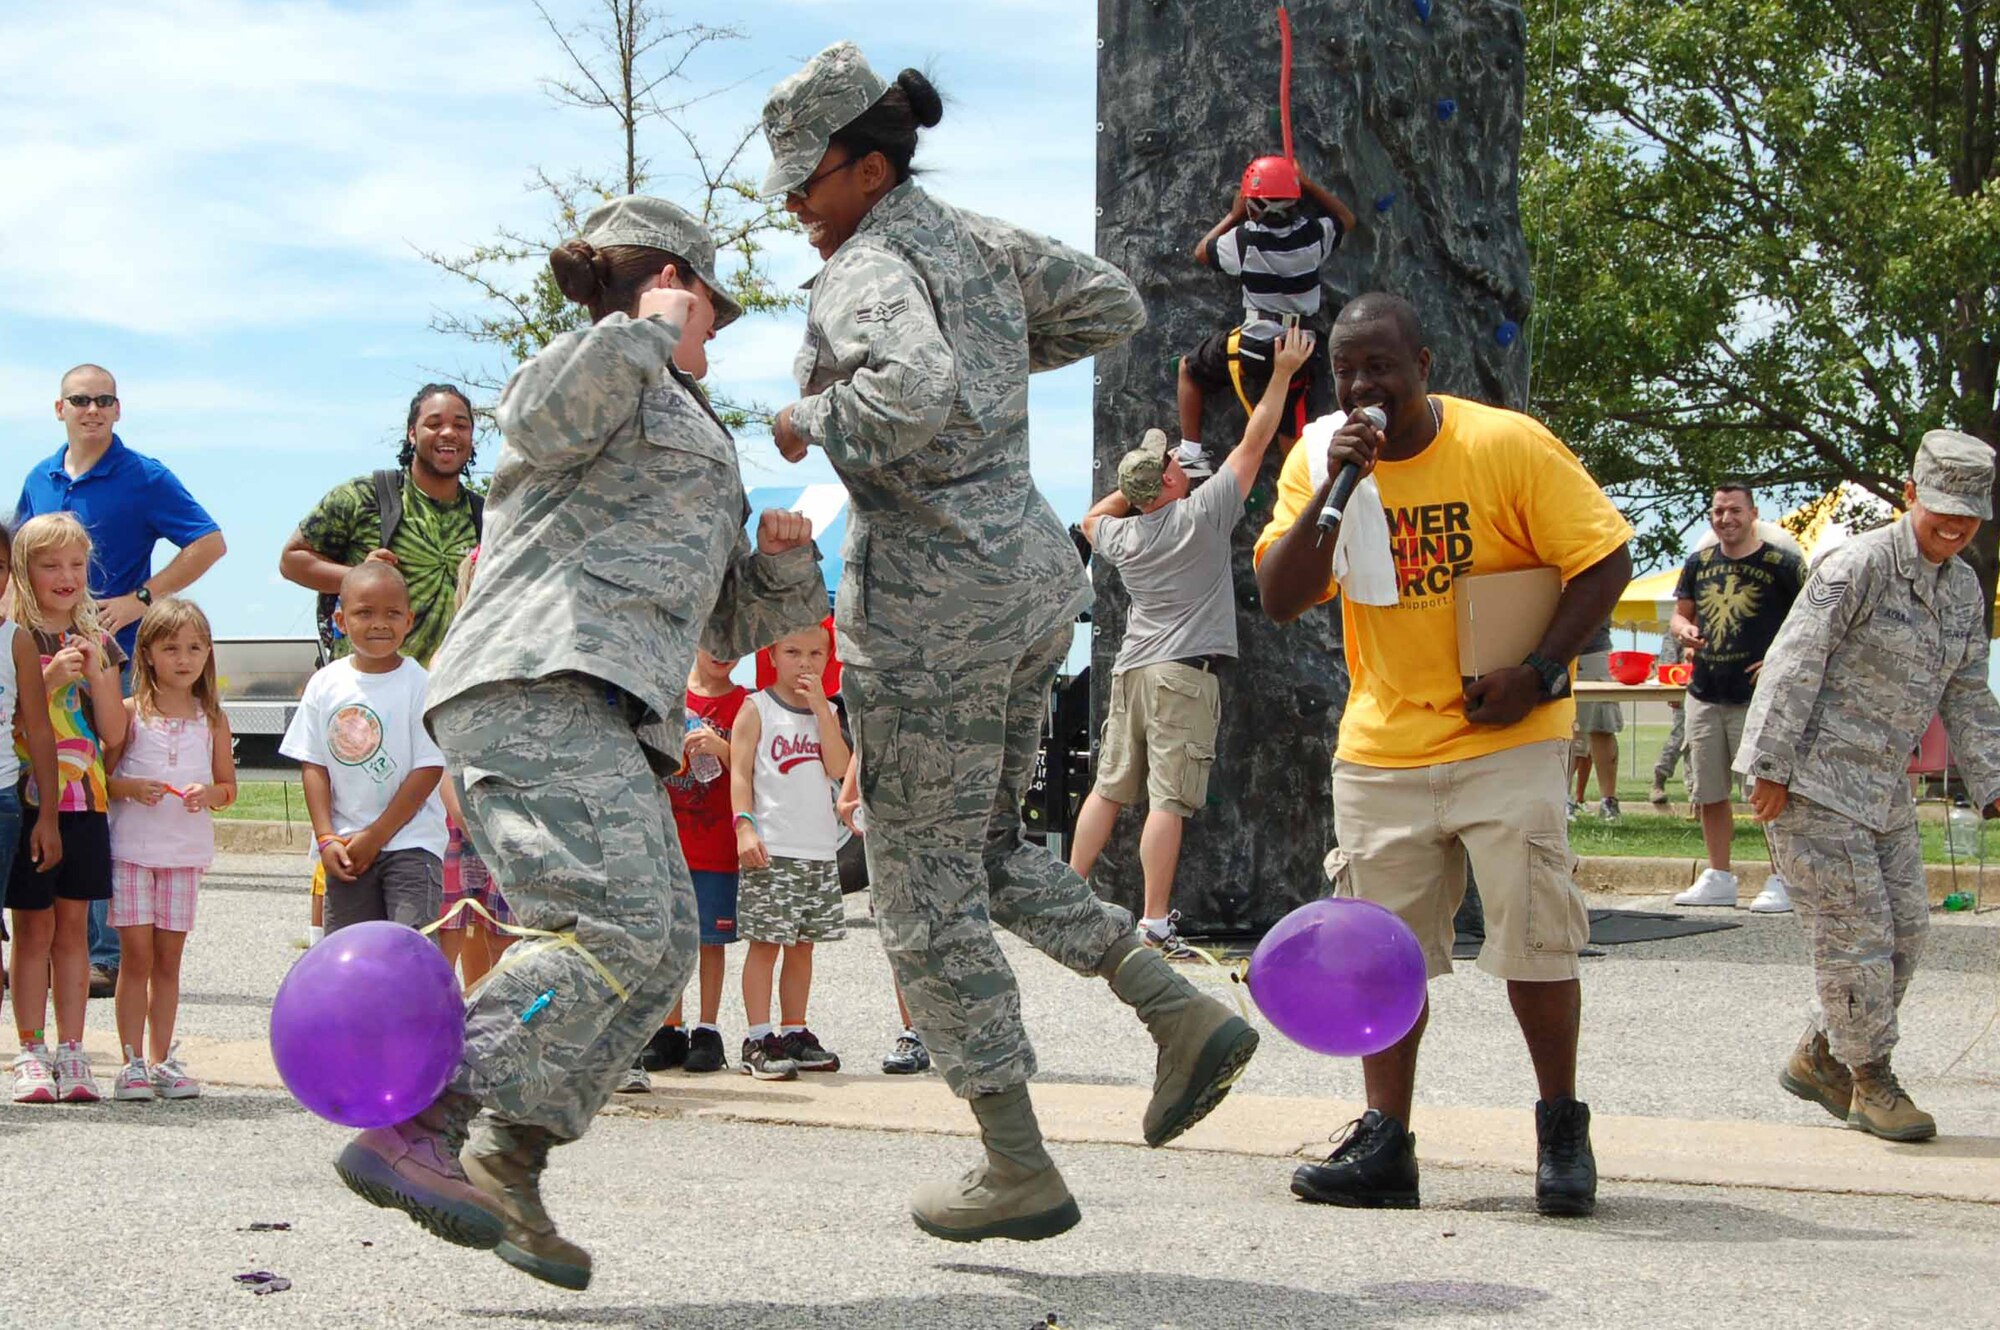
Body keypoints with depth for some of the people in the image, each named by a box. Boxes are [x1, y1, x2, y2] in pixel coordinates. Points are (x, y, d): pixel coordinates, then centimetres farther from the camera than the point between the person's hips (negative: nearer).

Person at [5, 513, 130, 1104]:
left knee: (73, 926, 7)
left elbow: (114, 732, 5)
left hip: (84, 800, 4)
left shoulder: (97, 642, 11)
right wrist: (49, 679, -18)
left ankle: (71, 1052, 10)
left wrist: (96, 672, -7)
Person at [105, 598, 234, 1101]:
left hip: (186, 851, 2)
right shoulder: (129, 713, 0)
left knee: (169, 959, 7)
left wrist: (208, 793, -10)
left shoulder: (212, 720, 7)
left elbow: (229, 788, 12)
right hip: (132, 847, -2)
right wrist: (131, 788, -19)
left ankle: (161, 1060, 14)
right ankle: (132, 1061, 1)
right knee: (137, 955, -4)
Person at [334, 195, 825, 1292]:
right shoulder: (617, 373, 9)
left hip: (604, 717, 10)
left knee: (661, 948, -2)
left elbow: (737, 626, 37)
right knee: (616, 928, -24)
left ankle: (504, 1168, -7)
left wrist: (784, 562, 17)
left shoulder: (695, 439, 37)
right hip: (539, 679, -10)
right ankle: (413, 1131, -27)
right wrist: (650, 334, -6)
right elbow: (540, 419, -18)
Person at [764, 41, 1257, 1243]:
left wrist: (812, 422, -16)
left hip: (931, 592, -9)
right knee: (985, 852, 22)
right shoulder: (981, 242, 12)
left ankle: (1021, 1173, 7)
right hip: (1033, 570, 9)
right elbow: (1113, 308, 24)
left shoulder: (869, 269, -14)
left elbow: (916, 390, -34)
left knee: (925, 891, 3)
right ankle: (1186, 1016, 8)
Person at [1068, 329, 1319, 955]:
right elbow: (1254, 443, -1)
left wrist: (1137, 486, 27)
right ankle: (1156, 922, -11)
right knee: (1168, 799, -9)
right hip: (1185, 671, -6)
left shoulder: (1121, 535, 8)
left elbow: (1093, 517, 35)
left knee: (1110, 786, 13)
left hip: (1131, 669, 6)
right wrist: (1283, 372, 7)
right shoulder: (1202, 515, -6)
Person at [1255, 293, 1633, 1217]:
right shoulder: (1317, 461, 2)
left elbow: (1606, 561, -6)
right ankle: (1384, 1143, 10)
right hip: (1380, 745, 4)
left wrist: (1538, 673, -16)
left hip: (1505, 737, -3)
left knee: (1534, 939, -7)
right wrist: (1333, 491, -17)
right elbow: (1280, 601, -5)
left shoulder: (1507, 445, -9)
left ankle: (1562, 1128, 10)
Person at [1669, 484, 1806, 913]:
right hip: (1704, 695, 6)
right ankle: (1718, 878, 19)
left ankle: (1781, 881, 1)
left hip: (1758, 696, -5)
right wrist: (1683, 629, -4)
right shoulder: (1699, 563, 11)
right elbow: (1679, 614, 19)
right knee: (1708, 793, 9)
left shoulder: (1781, 565, -4)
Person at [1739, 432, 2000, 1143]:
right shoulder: (1859, 567, -15)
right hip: (1814, 781, -8)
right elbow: (1794, 665, -16)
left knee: (1905, 928, 10)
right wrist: (1772, 769, -18)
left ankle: (1819, 1057, 24)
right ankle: (1871, 1081, 7)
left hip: (1884, 787, 8)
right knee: (1855, 932, -6)